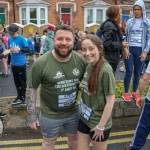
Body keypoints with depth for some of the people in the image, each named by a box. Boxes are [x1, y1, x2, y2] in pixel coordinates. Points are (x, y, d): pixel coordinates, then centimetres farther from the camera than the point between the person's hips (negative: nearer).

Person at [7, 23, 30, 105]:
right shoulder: (9, 39, 6)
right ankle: (19, 96, 28)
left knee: (22, 82, 5)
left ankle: (23, 97, 15)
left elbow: (28, 50, -11)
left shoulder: (21, 39, -12)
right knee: (16, 82, 15)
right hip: (13, 64, 6)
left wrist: (20, 48, -28)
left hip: (21, 64, -6)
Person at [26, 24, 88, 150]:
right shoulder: (41, 63, -21)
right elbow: (31, 89, -12)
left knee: (74, 138, 26)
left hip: (73, 112, 3)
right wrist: (31, 114, -10)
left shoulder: (81, 60, -11)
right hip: (50, 115, -3)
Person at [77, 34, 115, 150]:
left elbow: (110, 101, -21)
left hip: (99, 122, -6)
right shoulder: (89, 66, -2)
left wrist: (100, 126, -16)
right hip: (84, 118, 6)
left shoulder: (105, 70, -24)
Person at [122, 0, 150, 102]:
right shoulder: (129, 22, 7)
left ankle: (134, 92, 19)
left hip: (140, 50, 0)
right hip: (130, 49, 0)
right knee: (129, 72, -3)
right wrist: (125, 48, -5)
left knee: (137, 72, 6)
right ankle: (126, 93, 7)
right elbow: (125, 35, 6)